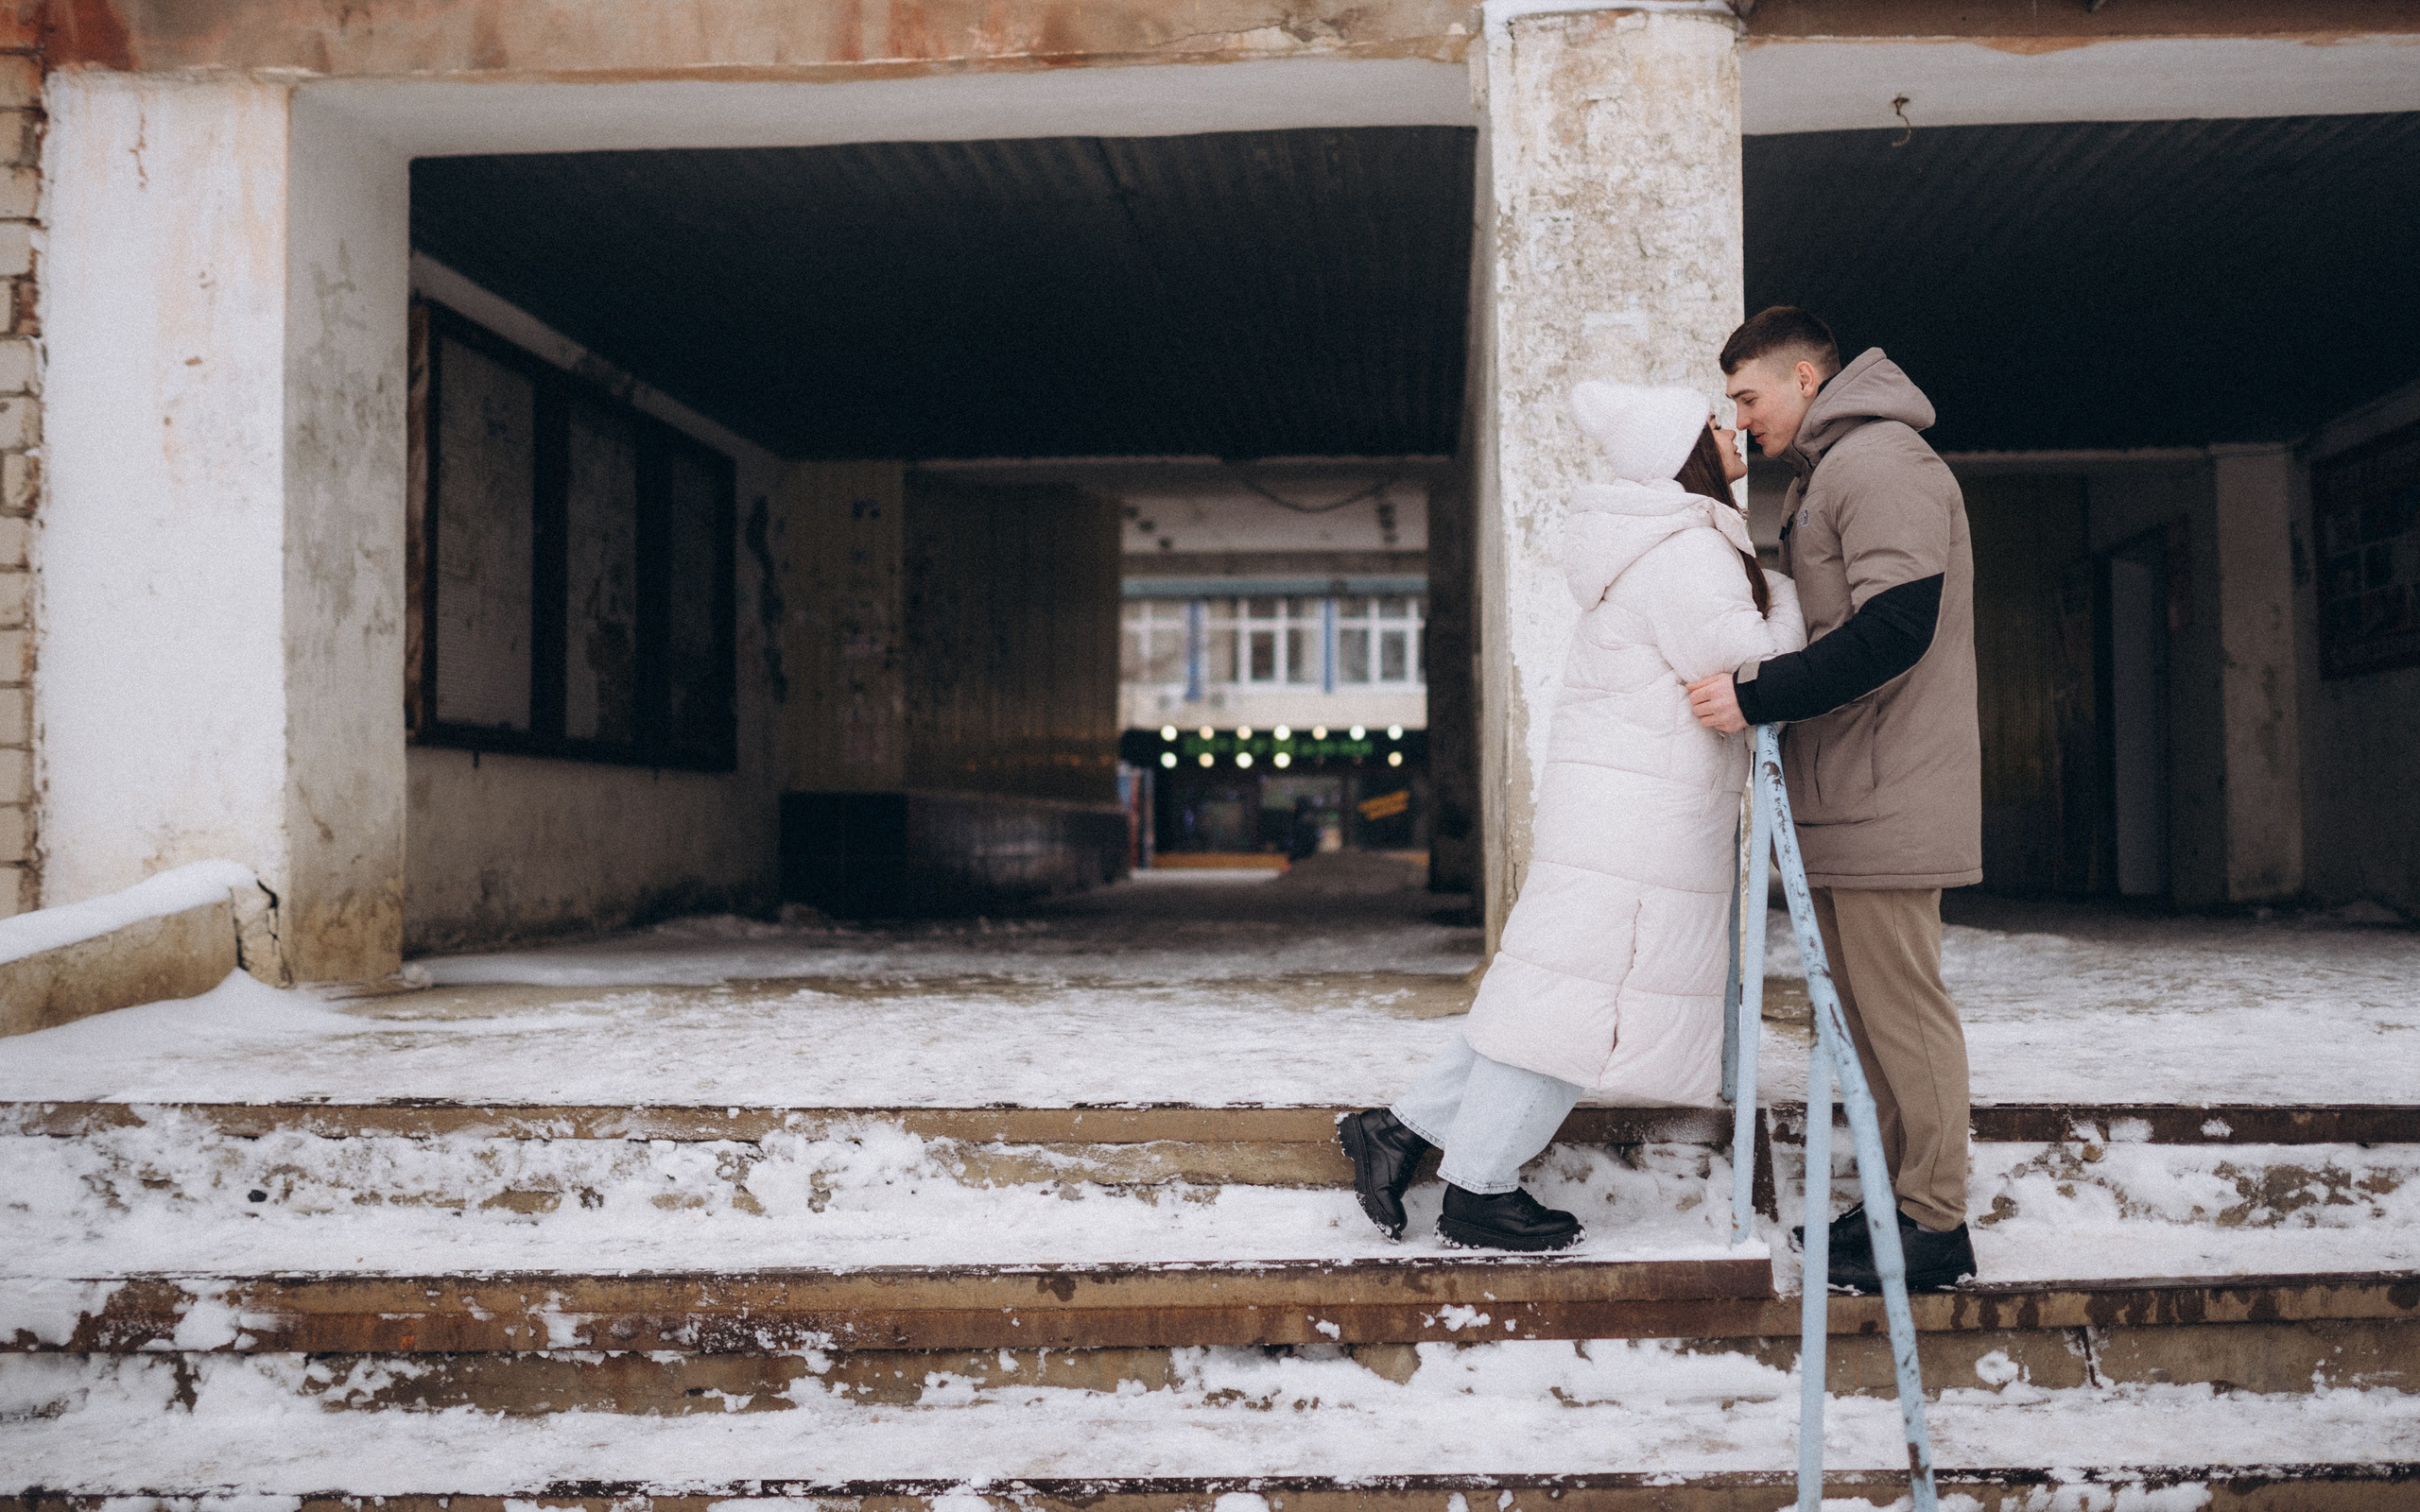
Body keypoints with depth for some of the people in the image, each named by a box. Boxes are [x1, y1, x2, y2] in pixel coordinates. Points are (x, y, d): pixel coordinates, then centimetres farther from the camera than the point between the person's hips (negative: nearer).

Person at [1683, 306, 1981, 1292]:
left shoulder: (1880, 462, -12)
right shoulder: (1819, 479, 22)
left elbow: (1895, 630, -23)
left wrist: (1756, 694, -23)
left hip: (1886, 795, -10)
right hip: (1843, 798, 10)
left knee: (1900, 1003, -6)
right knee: (1867, 1008, 13)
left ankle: (1934, 1223, 1)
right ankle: (1902, 1200, 21)